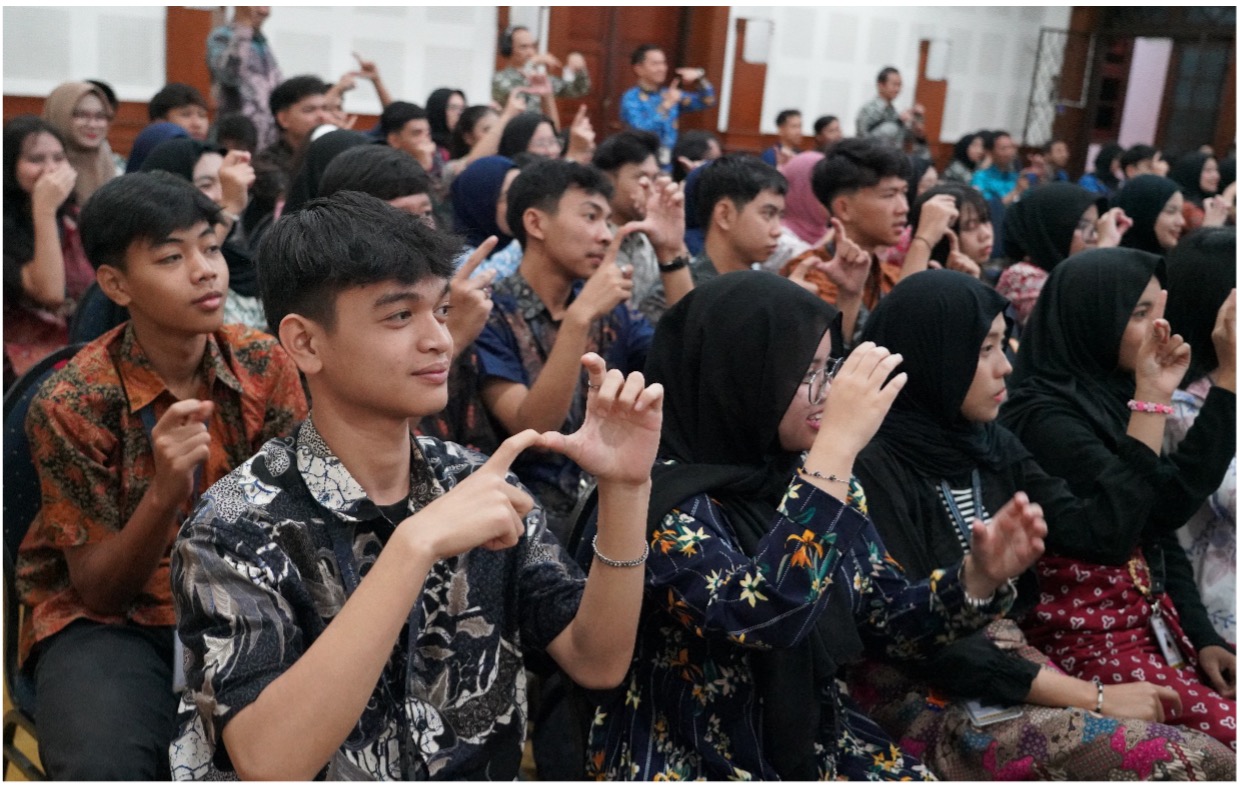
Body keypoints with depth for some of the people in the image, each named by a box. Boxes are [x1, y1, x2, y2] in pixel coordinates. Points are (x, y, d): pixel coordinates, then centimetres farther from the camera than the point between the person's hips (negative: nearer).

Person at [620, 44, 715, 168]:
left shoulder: (671, 94, 13)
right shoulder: (631, 98, -6)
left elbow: (707, 101, 11)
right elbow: (640, 131, -20)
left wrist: (700, 77, -5)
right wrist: (666, 105, -18)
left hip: (670, 167, 5)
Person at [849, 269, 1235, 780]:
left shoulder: (988, 444, 9)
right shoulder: (872, 469, -16)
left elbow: (1090, 527, 5)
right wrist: (1088, 697, -16)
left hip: (1008, 668, 7)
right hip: (927, 700, -7)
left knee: (1198, 753, -11)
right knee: (1190, 763, -18)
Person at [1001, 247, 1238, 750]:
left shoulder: (1112, 398, 10)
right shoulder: (1045, 416, -14)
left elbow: (1162, 524, 11)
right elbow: (1167, 503, -22)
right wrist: (1154, 399, -20)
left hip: (1151, 618, 8)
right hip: (1087, 636, -8)